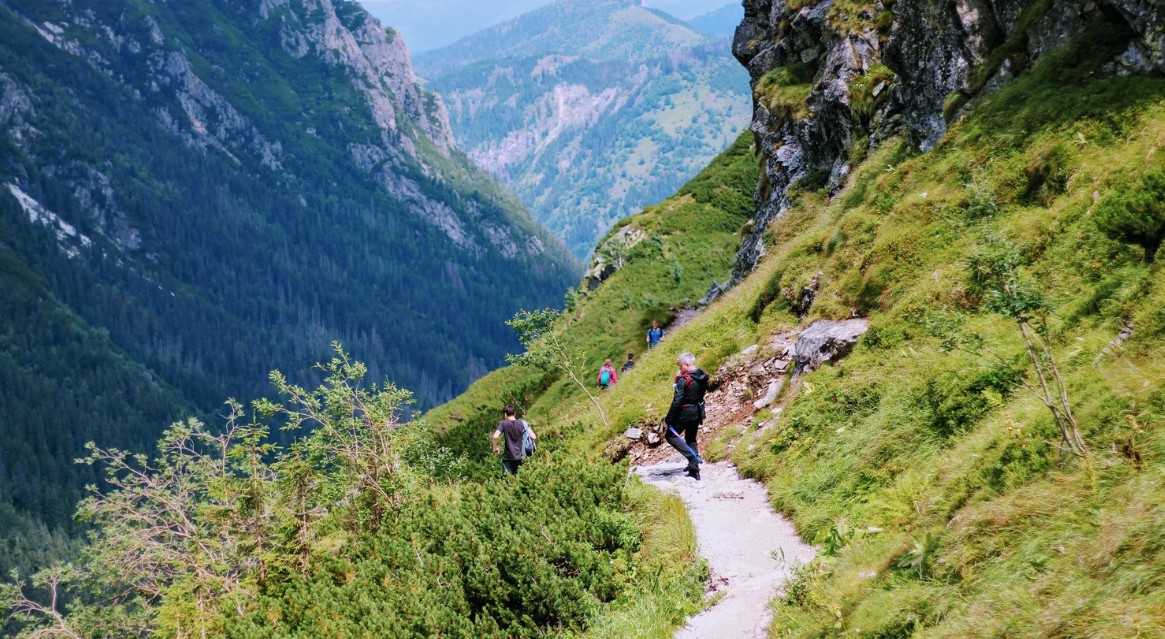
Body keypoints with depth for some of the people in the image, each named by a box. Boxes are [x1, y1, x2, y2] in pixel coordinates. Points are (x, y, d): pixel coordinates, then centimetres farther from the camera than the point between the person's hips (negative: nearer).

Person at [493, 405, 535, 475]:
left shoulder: (504, 424, -5)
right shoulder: (523, 423, 0)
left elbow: (495, 436, -18)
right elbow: (533, 437, -6)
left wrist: (495, 448, -2)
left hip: (508, 457, -2)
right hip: (520, 457, 2)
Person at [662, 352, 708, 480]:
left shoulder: (684, 380, -22)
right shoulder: (703, 378, 1)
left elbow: (676, 402, -22)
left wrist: (668, 419, -17)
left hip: (685, 413, -8)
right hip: (698, 413, 8)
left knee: (670, 435, 8)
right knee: (691, 439, 19)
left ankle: (693, 457, -8)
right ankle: (694, 471, 18)